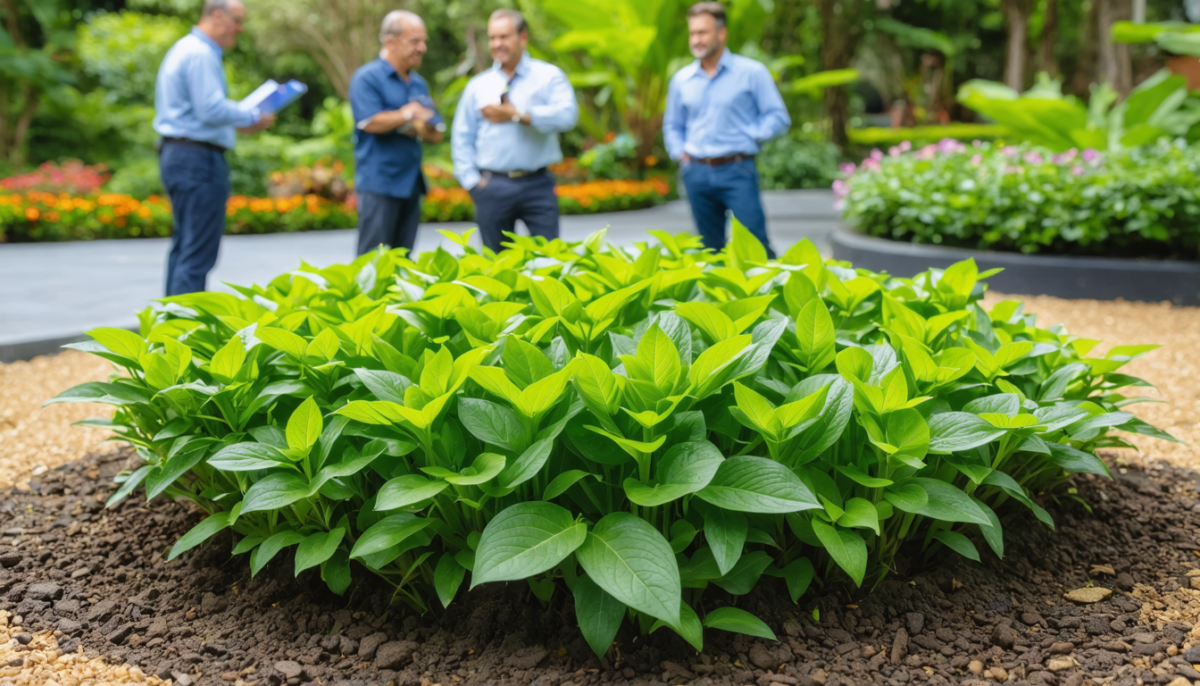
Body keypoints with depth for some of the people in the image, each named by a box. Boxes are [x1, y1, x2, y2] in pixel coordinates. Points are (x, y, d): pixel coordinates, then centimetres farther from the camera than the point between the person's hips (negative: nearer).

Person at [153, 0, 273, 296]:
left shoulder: (185, 48, 20)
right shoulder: (200, 55, -14)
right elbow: (212, 110, -22)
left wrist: (238, 120, 15)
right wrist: (251, 118, -9)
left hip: (176, 154, 11)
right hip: (198, 159, -11)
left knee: (184, 245, 15)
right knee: (199, 251, -10)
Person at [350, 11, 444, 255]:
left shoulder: (418, 83, 15)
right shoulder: (368, 77, -7)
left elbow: (436, 134, 11)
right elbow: (370, 122, -21)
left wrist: (414, 128, -9)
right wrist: (407, 114, -7)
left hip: (411, 183, 7)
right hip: (378, 183, -7)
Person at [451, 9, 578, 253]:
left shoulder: (548, 76, 3)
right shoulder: (477, 85, 11)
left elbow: (567, 115, -15)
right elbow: (462, 138, 12)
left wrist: (517, 115, -17)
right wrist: (472, 181, 0)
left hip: (537, 186, -2)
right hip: (493, 186, 2)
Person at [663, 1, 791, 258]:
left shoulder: (751, 72, 0)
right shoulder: (681, 79, 11)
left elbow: (778, 117, 1)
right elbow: (672, 125, 24)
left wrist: (749, 137, -8)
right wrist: (679, 152, 9)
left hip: (736, 171, -4)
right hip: (697, 174, 4)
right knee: (711, 249, 9)